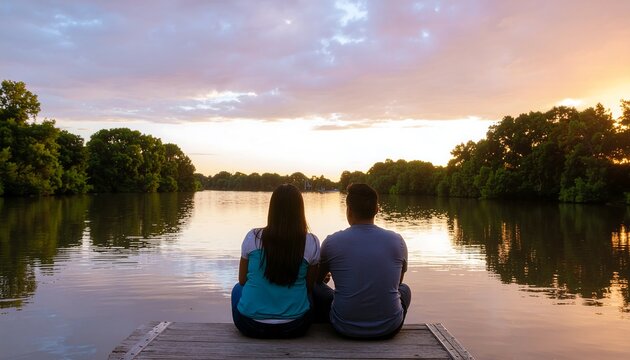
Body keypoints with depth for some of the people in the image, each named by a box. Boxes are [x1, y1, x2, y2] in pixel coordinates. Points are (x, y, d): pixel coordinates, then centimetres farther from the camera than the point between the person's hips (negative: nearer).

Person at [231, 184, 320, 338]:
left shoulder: (252, 237, -7)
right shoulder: (311, 243, -9)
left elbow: (242, 280, 6)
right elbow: (310, 286, 3)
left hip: (251, 326, 0)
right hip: (295, 327, 0)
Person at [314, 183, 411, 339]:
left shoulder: (332, 242, -9)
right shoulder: (397, 241, -5)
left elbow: (317, 280, 12)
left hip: (345, 328, -1)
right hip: (389, 329, 2)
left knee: (315, 288, 24)